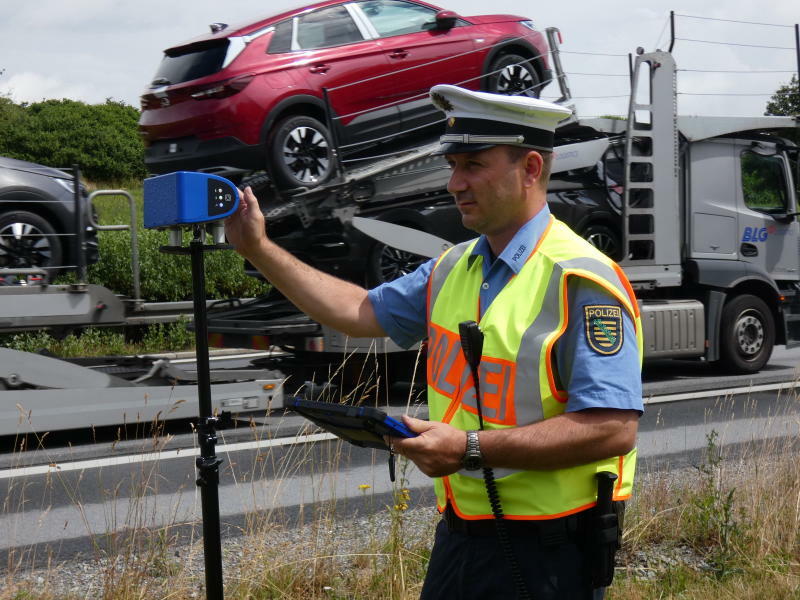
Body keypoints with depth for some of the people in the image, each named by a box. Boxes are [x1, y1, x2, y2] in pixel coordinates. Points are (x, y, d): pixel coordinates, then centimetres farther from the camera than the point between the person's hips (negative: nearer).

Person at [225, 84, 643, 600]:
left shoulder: (582, 281, -17)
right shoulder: (454, 269, 10)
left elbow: (613, 430, -25)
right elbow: (363, 312, 19)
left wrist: (470, 449, -26)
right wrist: (259, 249, 17)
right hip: (459, 537, 7)